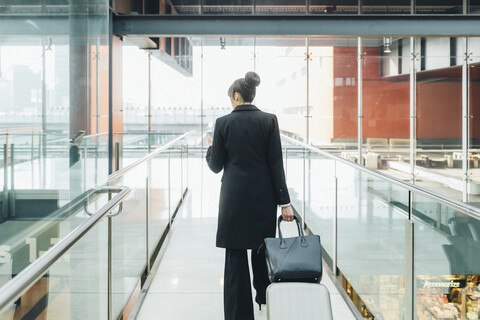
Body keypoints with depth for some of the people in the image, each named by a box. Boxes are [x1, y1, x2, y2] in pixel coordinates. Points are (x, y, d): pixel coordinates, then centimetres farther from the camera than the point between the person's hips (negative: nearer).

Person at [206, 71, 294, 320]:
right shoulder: (268, 120, -4)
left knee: (235, 255, 4)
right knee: (262, 247, 21)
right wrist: (284, 202, -4)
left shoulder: (223, 123, -5)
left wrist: (210, 148, 21)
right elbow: (276, 163, -6)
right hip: (264, 197, 2)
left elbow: (216, 165, -1)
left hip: (234, 198, -2)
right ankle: (265, 297, 40)